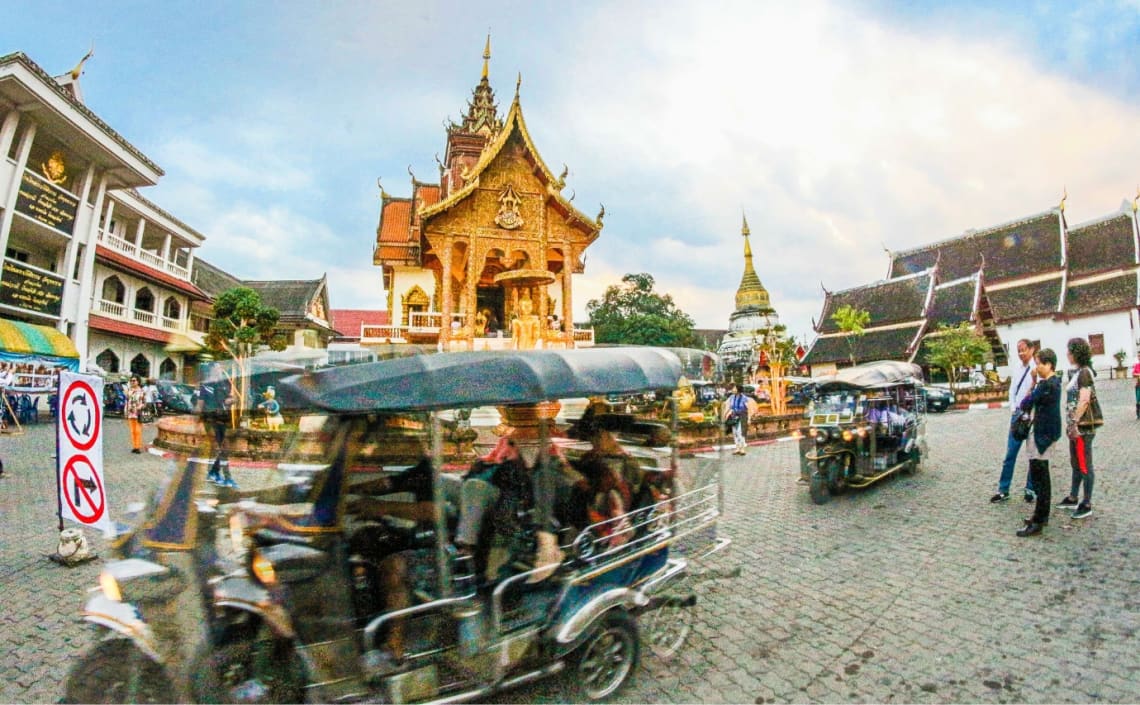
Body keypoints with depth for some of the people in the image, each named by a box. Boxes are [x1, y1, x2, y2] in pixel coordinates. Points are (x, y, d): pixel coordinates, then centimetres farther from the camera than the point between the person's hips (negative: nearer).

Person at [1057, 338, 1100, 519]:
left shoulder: (1084, 372, -13)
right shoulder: (1078, 372, 14)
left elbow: (1084, 400, -21)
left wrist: (1074, 422, -20)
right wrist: (1070, 423, 18)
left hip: (1083, 426, -10)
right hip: (1076, 426, 10)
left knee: (1084, 464, -2)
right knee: (1076, 463, 17)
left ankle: (1087, 504, 5)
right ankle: (1073, 498, 27)